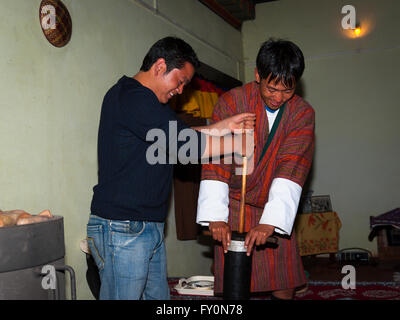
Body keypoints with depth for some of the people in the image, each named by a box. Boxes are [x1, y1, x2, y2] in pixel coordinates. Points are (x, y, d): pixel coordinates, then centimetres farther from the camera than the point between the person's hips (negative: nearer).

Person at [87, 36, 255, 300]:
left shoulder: (141, 99, 19)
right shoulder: (133, 98, -15)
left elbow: (177, 136, 19)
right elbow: (185, 144, -18)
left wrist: (225, 125, 9)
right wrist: (237, 145, -5)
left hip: (151, 227, 10)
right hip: (122, 228, -10)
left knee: (158, 295, 13)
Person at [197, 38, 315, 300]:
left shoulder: (303, 113, -7)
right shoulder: (231, 102, -12)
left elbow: (292, 166, -18)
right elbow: (216, 160, -16)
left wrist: (270, 221, -30)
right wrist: (216, 217, -25)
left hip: (276, 211, 2)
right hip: (235, 206, -2)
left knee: (285, 286, 6)